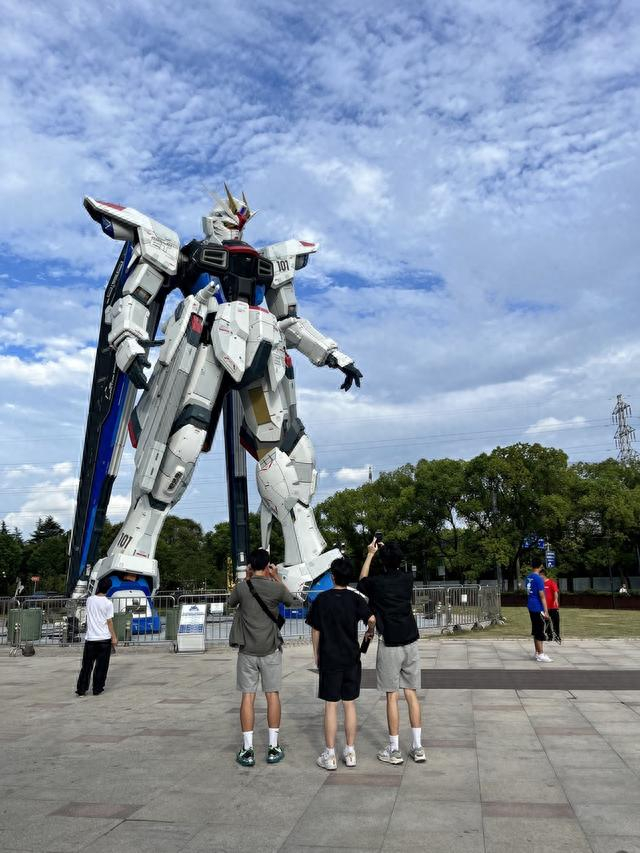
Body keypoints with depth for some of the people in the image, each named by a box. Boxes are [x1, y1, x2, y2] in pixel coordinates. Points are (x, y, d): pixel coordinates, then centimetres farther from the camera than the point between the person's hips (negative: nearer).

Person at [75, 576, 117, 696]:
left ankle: (81, 689, 12)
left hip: (90, 638, 3)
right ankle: (97, 689, 11)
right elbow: (109, 621, -9)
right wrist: (114, 637, -4)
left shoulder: (89, 600, 0)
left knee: (87, 665, 12)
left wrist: (97, 592, 14)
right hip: (104, 638, -3)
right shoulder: (108, 603, -10)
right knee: (101, 666, 7)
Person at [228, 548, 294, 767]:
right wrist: (277, 578, 17)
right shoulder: (276, 588, -8)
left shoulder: (241, 587, -8)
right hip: (271, 650, 0)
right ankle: (273, 748, 13)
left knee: (248, 697, 5)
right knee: (272, 695, 8)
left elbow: (231, 603, 15)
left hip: (247, 651, 0)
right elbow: (290, 601, 14)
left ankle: (247, 750, 6)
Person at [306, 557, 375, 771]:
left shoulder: (321, 600, -5)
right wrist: (370, 631, 4)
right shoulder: (355, 598, -4)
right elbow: (371, 618, -18)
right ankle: (350, 752, 17)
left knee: (331, 706, 4)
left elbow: (315, 631, 0)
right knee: (350, 704, 10)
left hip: (329, 659, -1)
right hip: (351, 659, 2)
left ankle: (329, 755, 10)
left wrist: (316, 655, 11)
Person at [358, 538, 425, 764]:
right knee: (411, 694, 9)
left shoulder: (376, 582, -9)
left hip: (389, 644, -4)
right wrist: (386, 550, 28)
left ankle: (394, 750, 9)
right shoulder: (408, 579, 0)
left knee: (392, 696, 3)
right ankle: (417, 747, 14)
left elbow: (361, 582, 16)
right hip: (410, 642, 4)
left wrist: (370, 554, 20)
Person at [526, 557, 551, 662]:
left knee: (535, 631, 15)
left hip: (531, 607, 8)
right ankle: (540, 655, 1)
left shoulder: (528, 577, 9)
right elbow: (542, 596, -17)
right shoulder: (538, 579, -16)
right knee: (540, 632, -2)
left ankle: (537, 652, 21)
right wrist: (546, 611, -15)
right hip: (538, 608, -8)